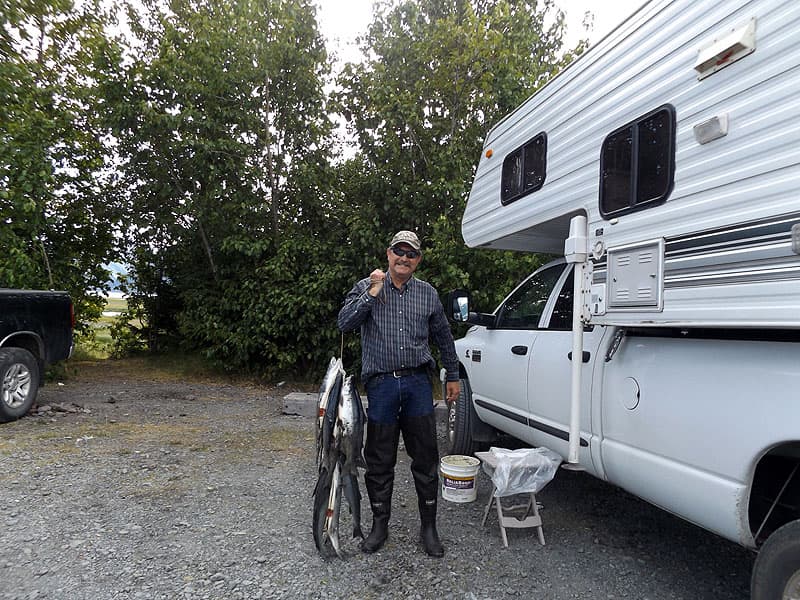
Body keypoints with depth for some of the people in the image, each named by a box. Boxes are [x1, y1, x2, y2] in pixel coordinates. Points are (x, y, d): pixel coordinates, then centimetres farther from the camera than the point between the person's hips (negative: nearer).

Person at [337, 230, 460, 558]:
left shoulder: (428, 294, 9)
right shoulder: (366, 287, 2)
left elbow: (443, 337, 17)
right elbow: (344, 323, -12)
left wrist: (452, 376, 17)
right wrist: (372, 293, -17)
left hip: (418, 383, 2)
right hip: (381, 384, -1)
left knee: (426, 459, 7)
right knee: (379, 461, 9)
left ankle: (429, 527, 23)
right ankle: (380, 525, 27)